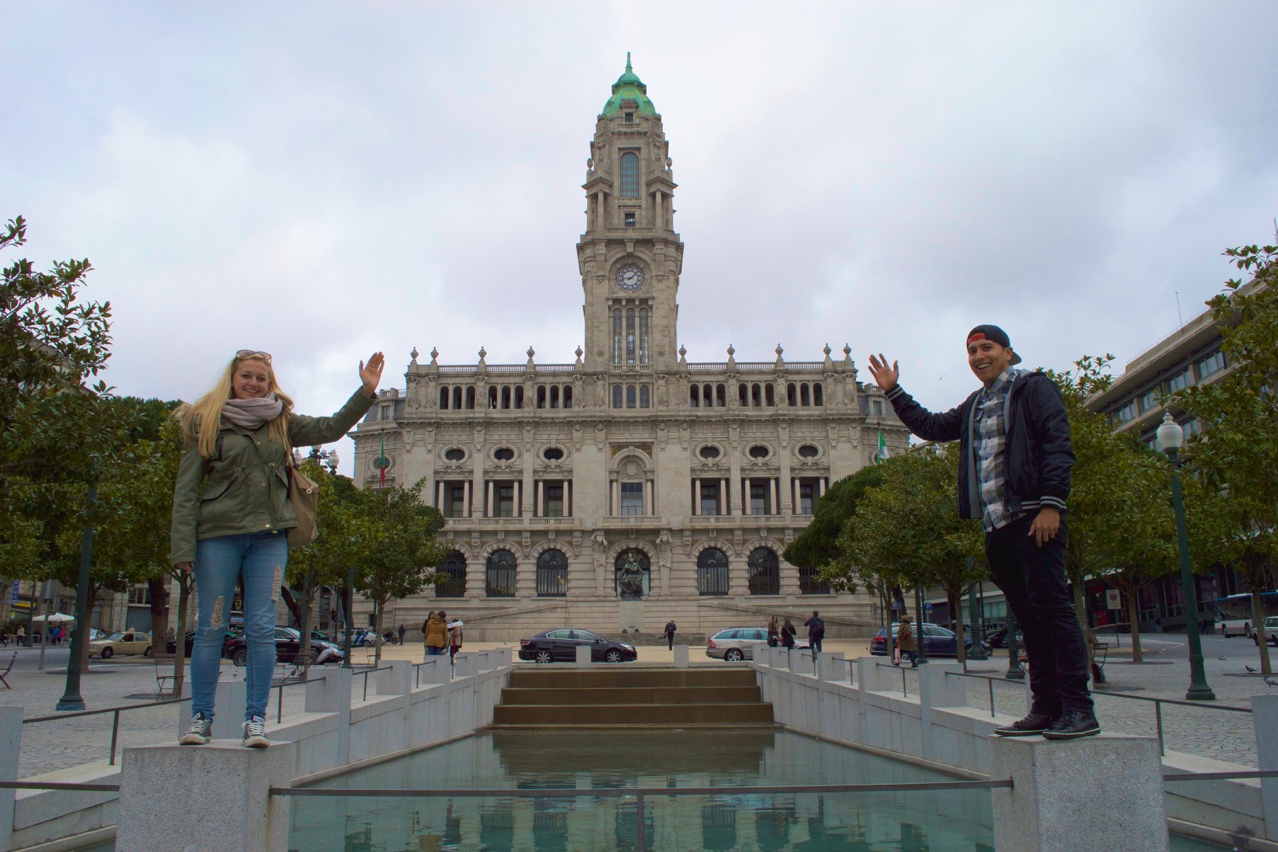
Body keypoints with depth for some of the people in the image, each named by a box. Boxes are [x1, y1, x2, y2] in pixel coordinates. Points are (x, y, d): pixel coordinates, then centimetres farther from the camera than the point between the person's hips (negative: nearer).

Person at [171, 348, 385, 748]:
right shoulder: (206, 422, 3)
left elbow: (331, 428, 13)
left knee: (262, 629, 0)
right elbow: (186, 488, 0)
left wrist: (367, 390, 3)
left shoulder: (281, 422, 13)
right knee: (211, 628, 3)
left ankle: (256, 719, 6)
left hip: (269, 536, 2)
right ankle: (200, 717, 14)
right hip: (218, 534, -2)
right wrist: (182, 547, -7)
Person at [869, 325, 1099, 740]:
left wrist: (1052, 503, -18)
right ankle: (1045, 708, 10)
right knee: (1028, 616, 7)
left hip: (1032, 517, -7)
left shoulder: (1033, 387, 2)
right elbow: (931, 427, 35)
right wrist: (893, 392, 30)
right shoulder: (975, 406, 24)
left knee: (1051, 605, -10)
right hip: (996, 524, 8)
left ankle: (1078, 708, -8)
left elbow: (1058, 445, -8)